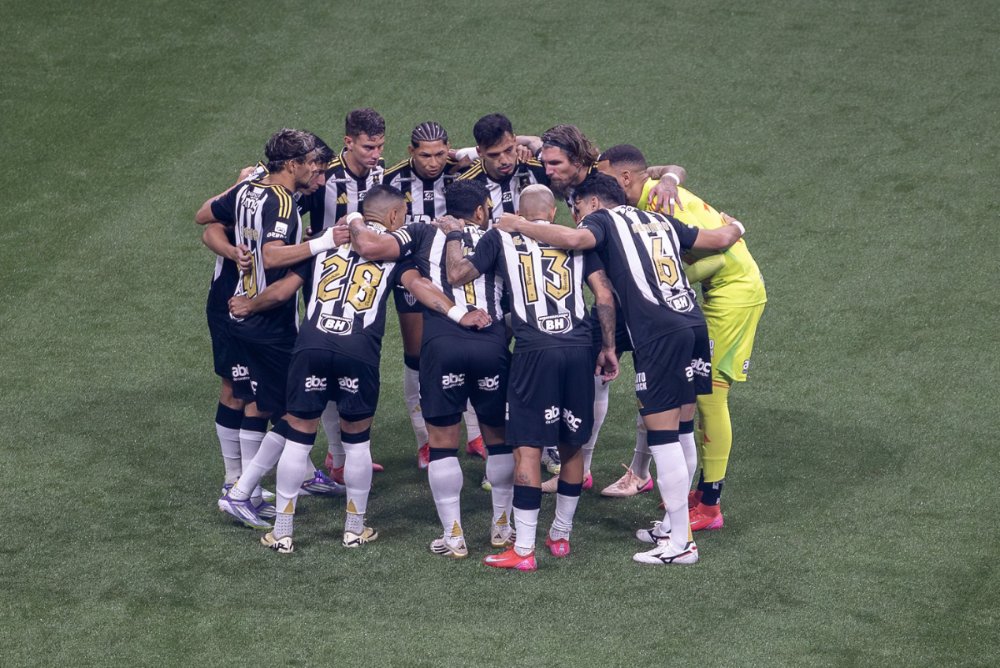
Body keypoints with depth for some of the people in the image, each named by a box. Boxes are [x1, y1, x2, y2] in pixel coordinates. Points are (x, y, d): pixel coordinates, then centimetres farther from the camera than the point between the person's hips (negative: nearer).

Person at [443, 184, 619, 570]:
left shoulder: (501, 238, 10)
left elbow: (457, 274, 10)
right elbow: (604, 296, 9)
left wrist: (453, 234, 25)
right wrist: (609, 347, 14)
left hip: (535, 350, -3)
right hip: (580, 349, 3)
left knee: (528, 447, -2)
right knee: (572, 444, 16)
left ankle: (523, 550, -4)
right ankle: (561, 536, 26)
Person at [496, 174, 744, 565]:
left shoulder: (604, 220, 5)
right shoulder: (659, 221, 23)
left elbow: (574, 239, -18)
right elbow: (719, 240, 28)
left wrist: (519, 226, -5)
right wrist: (734, 229, 51)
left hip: (659, 335, -8)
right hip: (694, 324, 8)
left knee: (662, 435, -4)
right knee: (679, 430, 16)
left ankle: (680, 543, -2)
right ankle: (672, 525, 26)